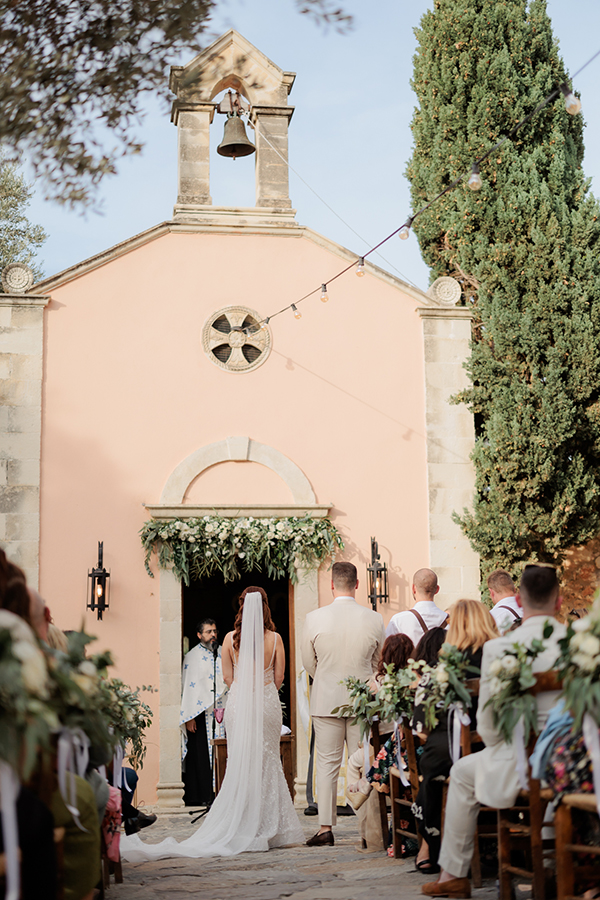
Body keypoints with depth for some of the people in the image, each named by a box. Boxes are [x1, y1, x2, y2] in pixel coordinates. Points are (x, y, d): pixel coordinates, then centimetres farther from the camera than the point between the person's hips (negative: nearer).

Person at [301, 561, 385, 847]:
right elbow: (379, 662, 7)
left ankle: (325, 828, 6)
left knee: (327, 764, 6)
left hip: (325, 700, -1)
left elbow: (308, 662, 4)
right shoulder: (374, 619, -6)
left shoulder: (314, 618, -8)